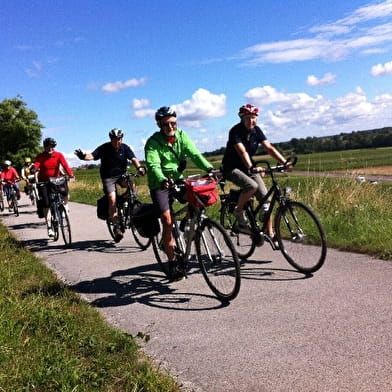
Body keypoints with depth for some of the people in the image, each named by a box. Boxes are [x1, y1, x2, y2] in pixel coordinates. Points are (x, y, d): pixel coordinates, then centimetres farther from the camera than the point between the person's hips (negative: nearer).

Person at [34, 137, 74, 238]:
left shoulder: (59, 155, -6)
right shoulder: (40, 157, -8)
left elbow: (65, 165, -21)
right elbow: (35, 166, -24)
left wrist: (71, 175, -38)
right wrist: (35, 174, -46)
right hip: (44, 182, -1)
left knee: (64, 190, -31)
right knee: (46, 204, -7)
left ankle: (65, 208, -2)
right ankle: (49, 227, 4)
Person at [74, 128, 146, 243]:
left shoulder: (125, 148, -6)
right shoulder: (104, 148, -12)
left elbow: (133, 158, -17)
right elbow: (92, 155, -23)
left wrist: (139, 167, -37)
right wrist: (83, 156, -45)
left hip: (121, 174, 3)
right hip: (108, 176, -3)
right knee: (112, 200, -16)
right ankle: (116, 226, -8)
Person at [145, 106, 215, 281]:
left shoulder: (181, 136, -3)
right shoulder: (153, 142, -15)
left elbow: (194, 154, -14)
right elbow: (153, 165, -28)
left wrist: (209, 168, -31)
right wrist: (162, 180, -49)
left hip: (177, 179, 5)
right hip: (160, 184, -4)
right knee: (167, 221, -13)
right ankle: (172, 263, -5)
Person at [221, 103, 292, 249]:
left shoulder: (256, 131, -2)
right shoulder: (236, 131, -20)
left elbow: (269, 148, -10)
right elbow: (242, 151, -35)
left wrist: (285, 162, -23)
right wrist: (251, 167, -51)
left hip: (249, 167, 6)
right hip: (232, 168, -6)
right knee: (252, 186, -33)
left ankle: (270, 234, 2)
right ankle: (238, 212, -6)